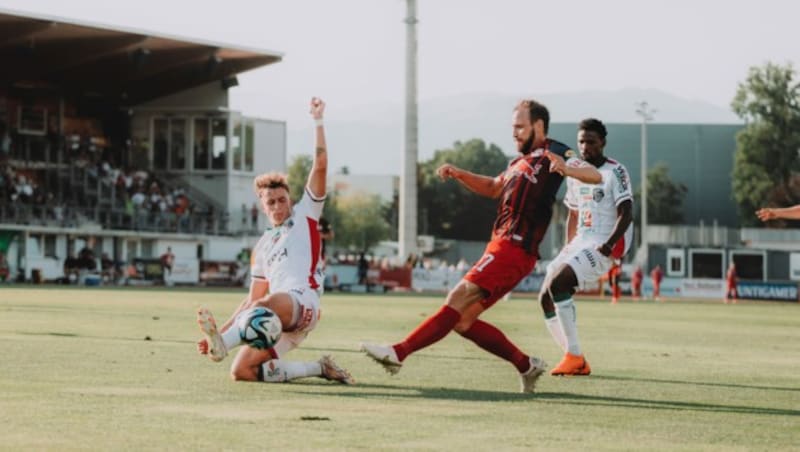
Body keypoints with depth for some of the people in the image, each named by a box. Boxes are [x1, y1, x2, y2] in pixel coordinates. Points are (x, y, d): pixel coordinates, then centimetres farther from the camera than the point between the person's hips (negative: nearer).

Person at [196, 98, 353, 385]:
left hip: (302, 302, -7)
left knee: (266, 305, -40)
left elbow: (320, 166, 5)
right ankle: (318, 368, -5)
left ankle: (223, 345, -62)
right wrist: (221, 329, 20)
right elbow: (252, 300, 29)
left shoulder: (305, 216, 15)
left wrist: (318, 121, 5)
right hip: (276, 318, 7)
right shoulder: (262, 247, 29)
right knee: (241, 371, -14)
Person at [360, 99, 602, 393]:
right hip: (501, 246, 10)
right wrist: (458, 174, 25)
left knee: (458, 301, -17)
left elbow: (595, 176, -16)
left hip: (514, 249, -10)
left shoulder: (552, 153, -2)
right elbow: (494, 188, 40)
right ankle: (526, 366, 11)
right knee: (462, 321, 5)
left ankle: (399, 353, -23)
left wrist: (566, 168, -37)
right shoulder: (521, 161, 25)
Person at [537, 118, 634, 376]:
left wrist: (609, 244, -30)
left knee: (556, 284, -26)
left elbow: (626, 214, -17)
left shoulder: (615, 172, -8)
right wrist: (568, 247, 18)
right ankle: (577, 362, 6)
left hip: (604, 246, -9)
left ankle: (574, 356, -20)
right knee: (546, 298, 1)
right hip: (579, 243, 9)